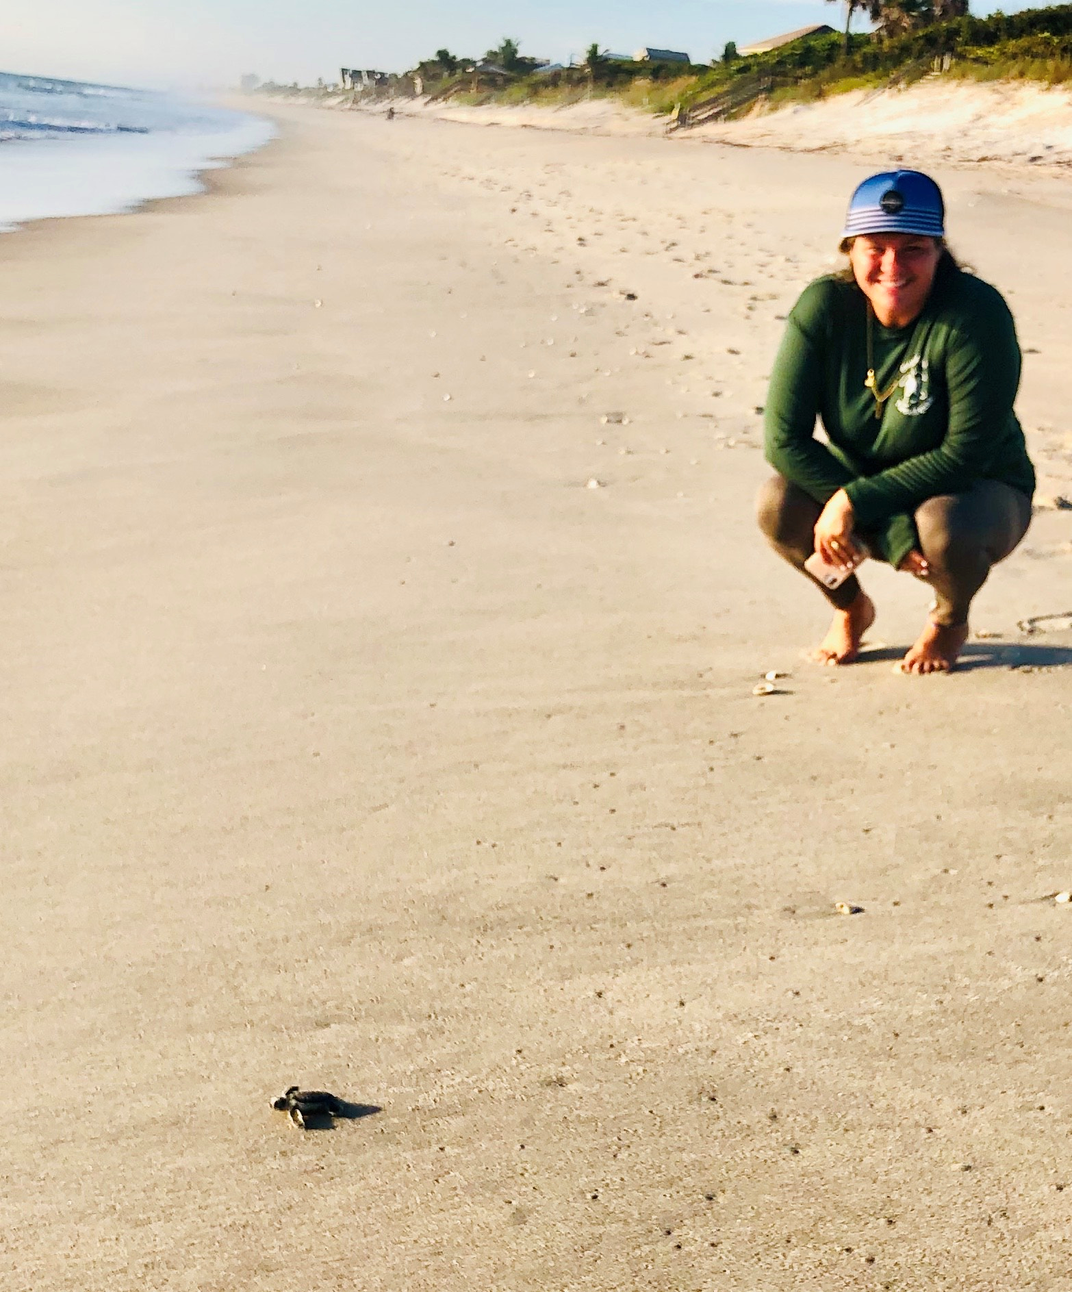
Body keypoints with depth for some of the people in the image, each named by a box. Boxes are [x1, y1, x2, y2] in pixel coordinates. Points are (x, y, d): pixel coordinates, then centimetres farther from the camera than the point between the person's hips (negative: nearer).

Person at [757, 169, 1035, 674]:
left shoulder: (976, 313, -25)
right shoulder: (824, 305, -18)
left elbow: (967, 454, -24)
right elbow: (784, 439, -22)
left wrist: (856, 501, -30)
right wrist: (893, 537, -26)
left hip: (979, 491, -2)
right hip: (857, 481, 3)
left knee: (944, 525, -36)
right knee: (779, 504, -25)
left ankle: (950, 619, 4)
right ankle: (851, 607, 9)